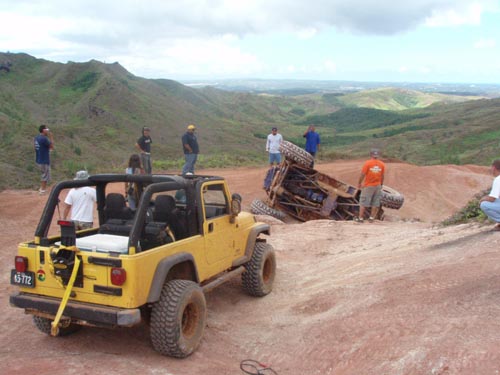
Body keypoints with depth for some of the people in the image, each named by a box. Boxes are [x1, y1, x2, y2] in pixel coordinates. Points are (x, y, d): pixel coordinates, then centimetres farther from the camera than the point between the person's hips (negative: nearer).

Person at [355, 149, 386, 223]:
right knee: (375, 203, 12)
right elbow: (382, 176, 5)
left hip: (368, 186, -3)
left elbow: (362, 174, -11)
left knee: (363, 202, 4)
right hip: (377, 186, 3)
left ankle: (360, 218, 7)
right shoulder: (382, 164, -1)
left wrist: (359, 183, 1)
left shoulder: (367, 163, -12)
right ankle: (371, 218, 16)